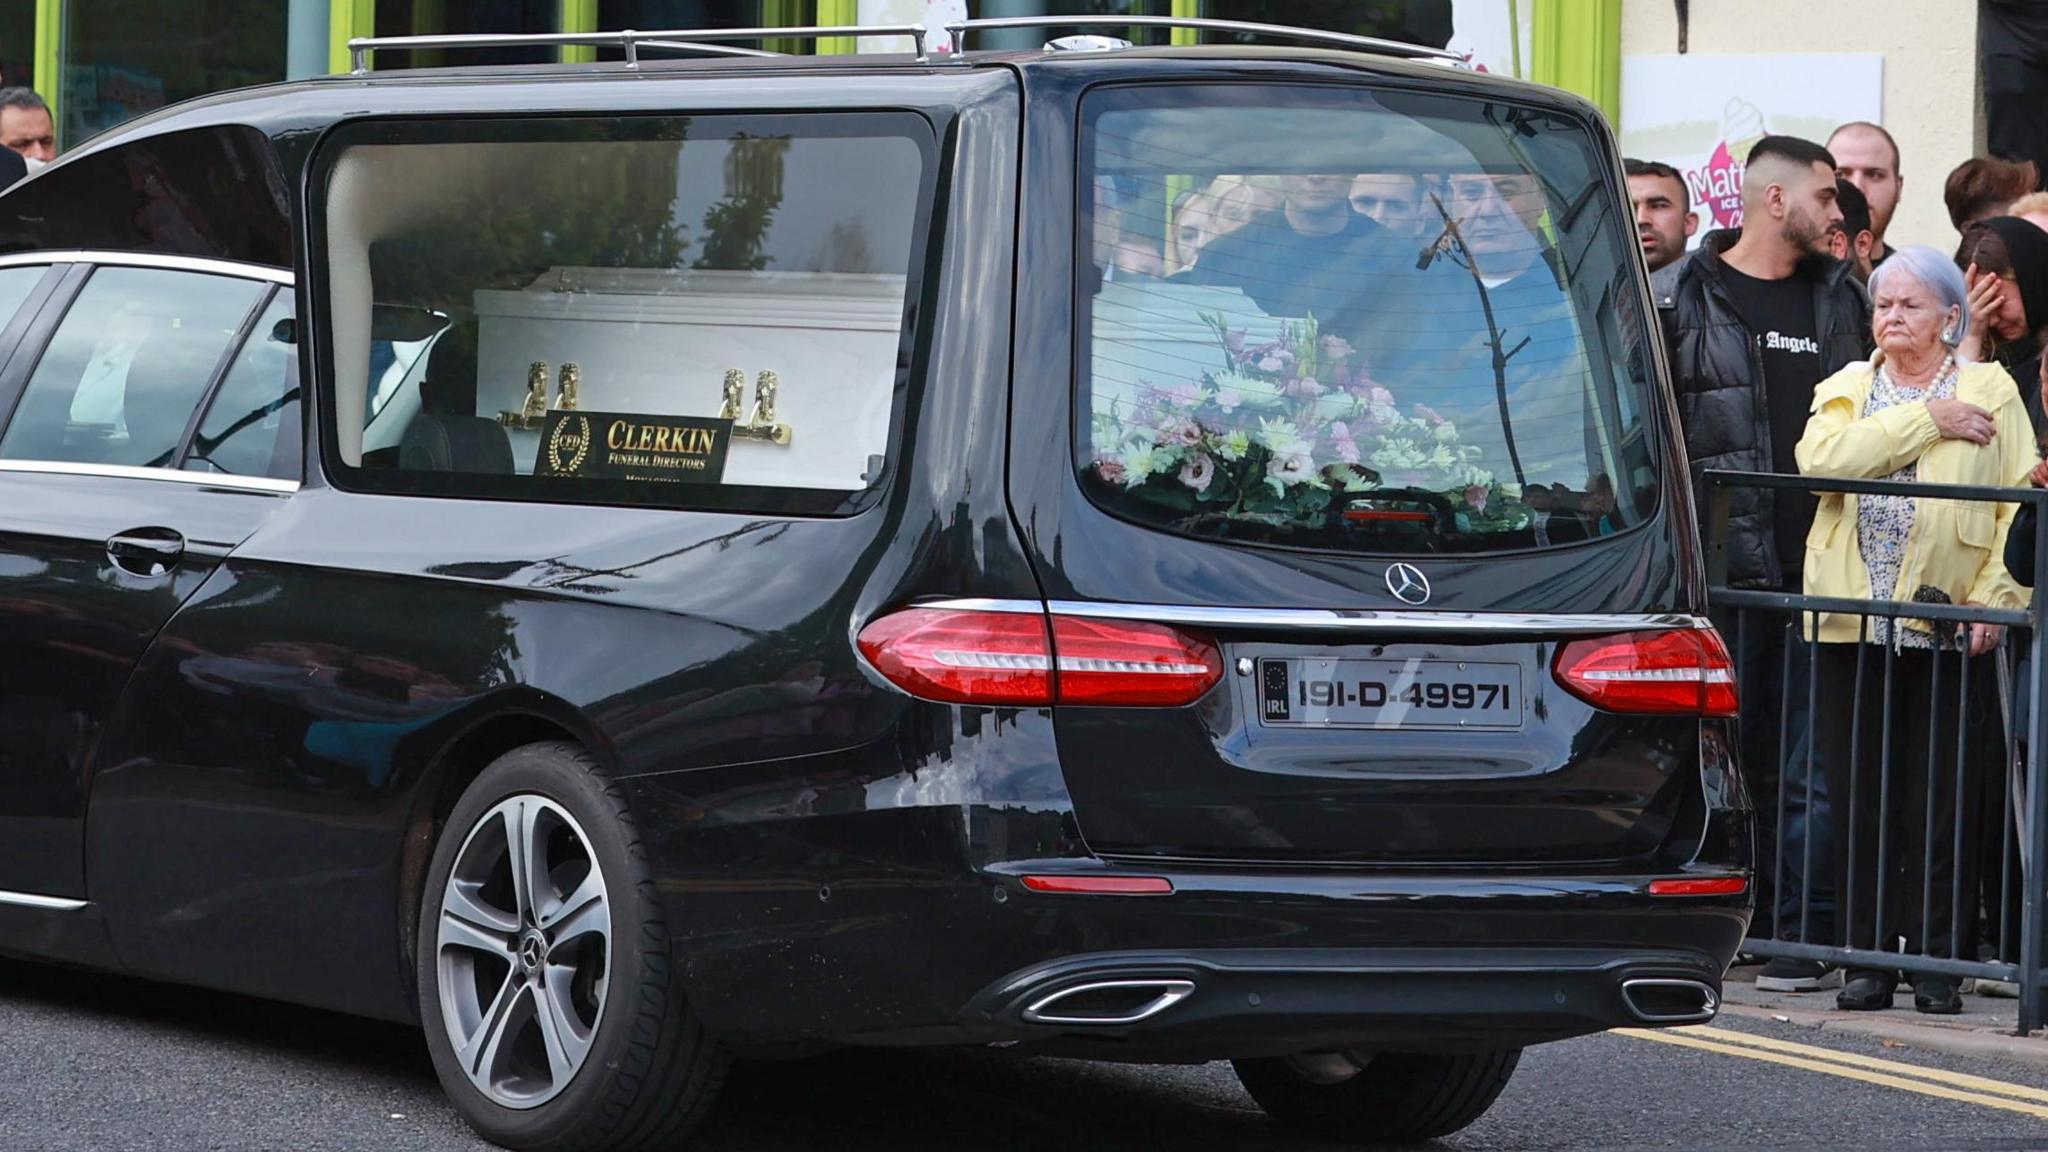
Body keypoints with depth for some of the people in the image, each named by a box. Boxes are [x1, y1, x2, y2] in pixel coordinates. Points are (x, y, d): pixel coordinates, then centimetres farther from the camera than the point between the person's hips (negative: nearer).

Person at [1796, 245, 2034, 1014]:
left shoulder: (1992, 394, 7)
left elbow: (2021, 505, 1)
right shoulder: (1847, 390, 14)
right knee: (1862, 798, 2)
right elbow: (1821, 459, -7)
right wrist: (1925, 421, -10)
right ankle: (1868, 958, 8)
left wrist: (1993, 597, -11)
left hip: (1948, 626, -2)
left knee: (1943, 803, -3)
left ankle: (1938, 964, 3)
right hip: (1854, 624, 2)